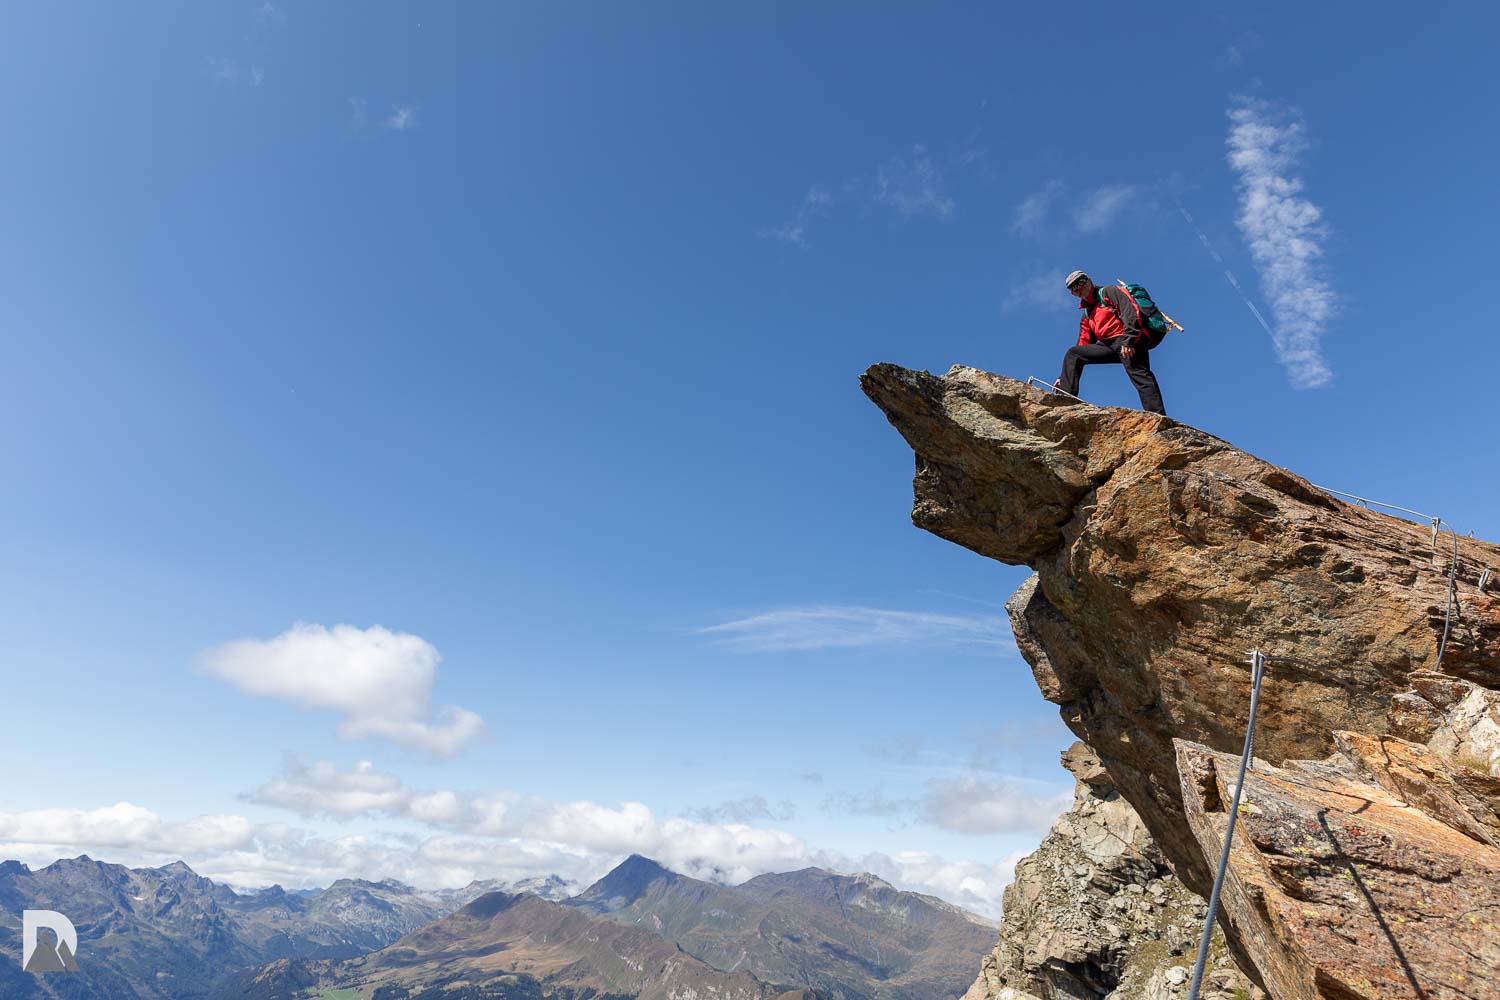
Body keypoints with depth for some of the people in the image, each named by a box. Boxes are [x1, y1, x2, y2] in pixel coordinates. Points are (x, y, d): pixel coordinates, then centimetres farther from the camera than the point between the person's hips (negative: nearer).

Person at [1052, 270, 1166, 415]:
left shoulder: (1111, 292, 8)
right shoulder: (1086, 316, 28)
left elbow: (1131, 313, -9)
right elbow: (1083, 349, 26)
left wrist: (1128, 340, -23)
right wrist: (1064, 377, 19)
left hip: (1129, 343, -7)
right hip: (1108, 346, 7)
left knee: (1140, 375, -26)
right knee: (1072, 354, 1)